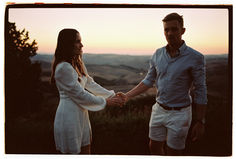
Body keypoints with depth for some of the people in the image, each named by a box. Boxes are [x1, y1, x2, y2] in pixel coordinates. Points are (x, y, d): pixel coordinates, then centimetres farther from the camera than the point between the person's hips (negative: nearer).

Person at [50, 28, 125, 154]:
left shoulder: (78, 63, 9)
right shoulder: (63, 68, -21)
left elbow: (90, 84, 12)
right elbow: (80, 94, -20)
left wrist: (112, 95, 5)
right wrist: (106, 102, -11)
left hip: (81, 115, 9)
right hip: (69, 117, -9)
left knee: (85, 150, 17)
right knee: (72, 151, 5)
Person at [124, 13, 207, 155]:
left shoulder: (195, 58, -15)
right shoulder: (158, 54, 0)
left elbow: (200, 92, -11)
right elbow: (149, 81, 9)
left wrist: (200, 122, -10)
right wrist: (126, 96, 3)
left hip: (179, 113, -5)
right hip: (159, 110, 5)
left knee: (173, 153, 7)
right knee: (154, 147, 17)